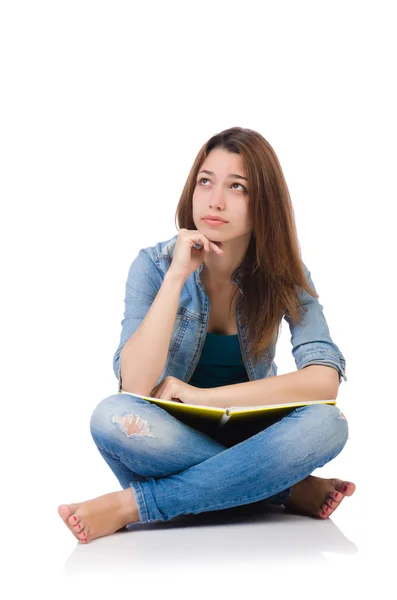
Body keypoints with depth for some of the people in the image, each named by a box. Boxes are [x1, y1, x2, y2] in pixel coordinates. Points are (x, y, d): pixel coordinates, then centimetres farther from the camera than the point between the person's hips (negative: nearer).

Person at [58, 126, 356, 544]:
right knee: (113, 417, -34)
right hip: (175, 442, -1)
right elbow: (135, 386, -23)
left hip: (250, 438, 1)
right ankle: (291, 490, -22)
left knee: (326, 422, -31)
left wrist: (201, 396, -25)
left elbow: (325, 379, -22)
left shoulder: (284, 274, -8)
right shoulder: (154, 265, -12)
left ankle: (129, 505, -26)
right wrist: (177, 276, -29)